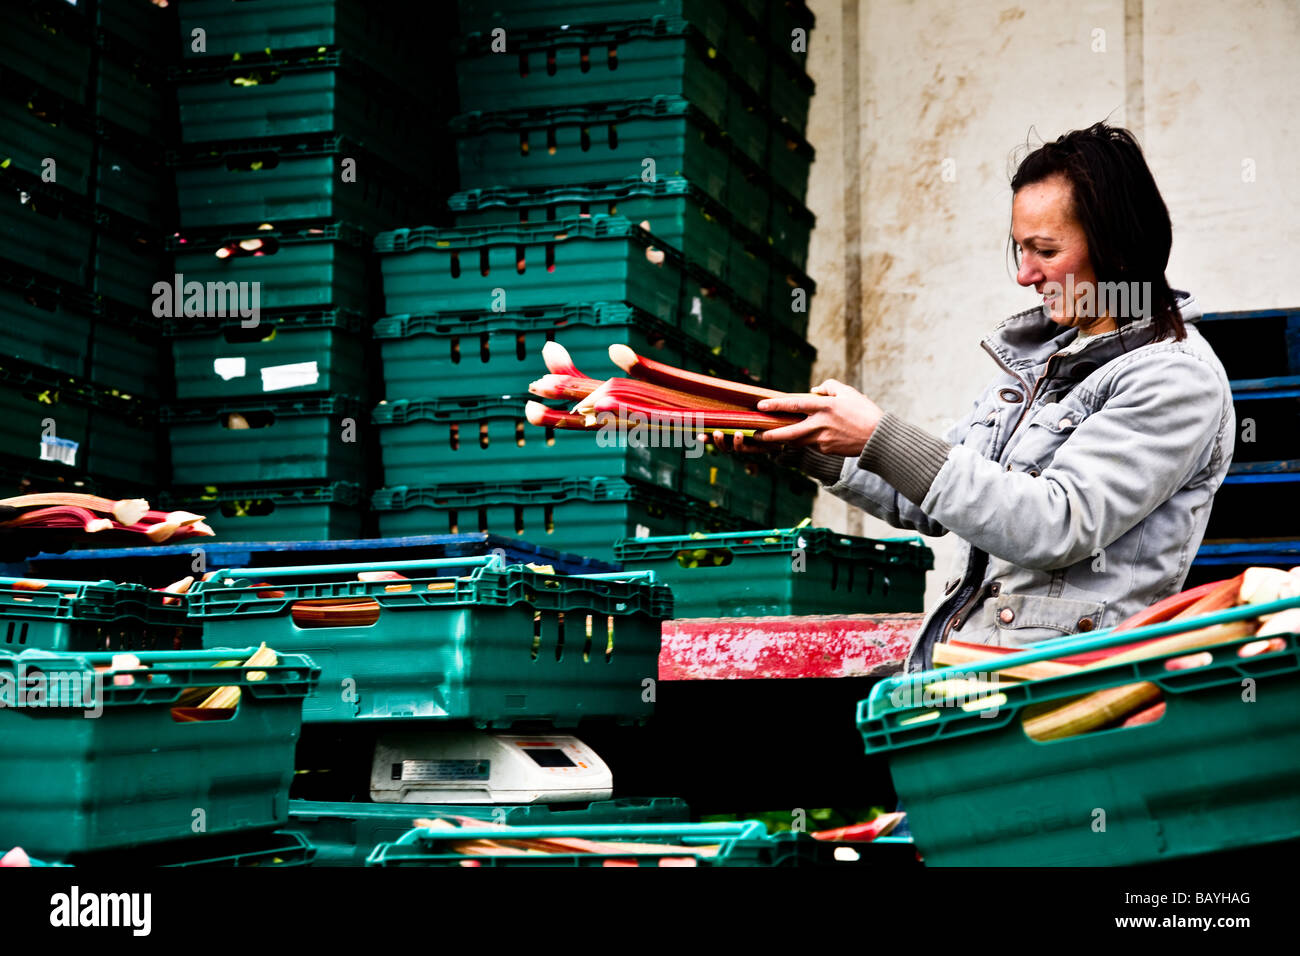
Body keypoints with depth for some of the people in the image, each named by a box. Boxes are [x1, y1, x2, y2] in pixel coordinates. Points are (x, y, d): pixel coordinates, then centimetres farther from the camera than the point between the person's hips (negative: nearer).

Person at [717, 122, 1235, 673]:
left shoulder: (1177, 377, -7)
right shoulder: (1037, 352, 17)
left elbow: (1056, 526, -19)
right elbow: (931, 505, 23)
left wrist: (882, 439, -18)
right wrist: (807, 447, 11)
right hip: (953, 654, 7)